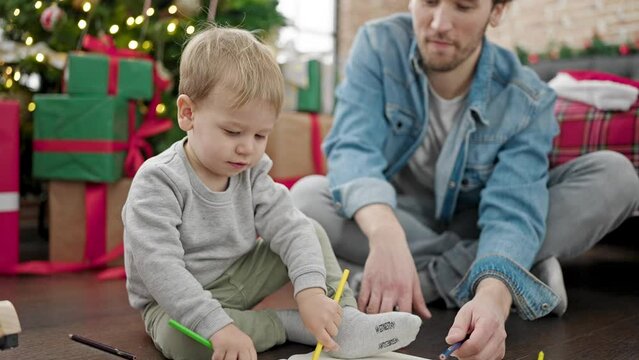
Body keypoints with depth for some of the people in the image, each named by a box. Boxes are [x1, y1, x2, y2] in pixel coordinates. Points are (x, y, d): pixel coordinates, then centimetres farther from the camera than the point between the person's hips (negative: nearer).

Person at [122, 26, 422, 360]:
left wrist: (311, 290, -31)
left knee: (313, 232, -1)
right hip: (179, 300, -5)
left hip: (242, 279, 5)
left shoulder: (251, 173, -6)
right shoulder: (158, 182, -25)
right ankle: (286, 323, -17)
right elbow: (160, 269, -33)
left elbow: (291, 229, -13)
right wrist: (217, 325, -42)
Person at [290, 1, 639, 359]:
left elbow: (512, 210, -30)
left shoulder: (527, 100, -19)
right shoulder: (380, 44, -17)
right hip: (398, 216, 1)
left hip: (473, 227, 0)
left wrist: (492, 297, -52)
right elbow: (353, 148, -30)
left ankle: (429, 279, -25)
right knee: (307, 196, -31)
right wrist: (387, 236, -51)